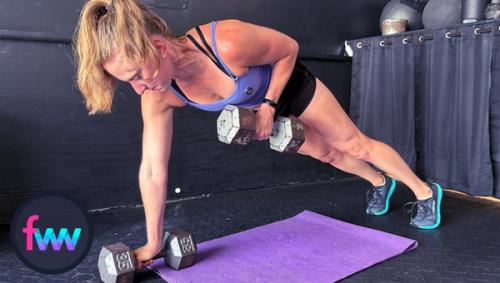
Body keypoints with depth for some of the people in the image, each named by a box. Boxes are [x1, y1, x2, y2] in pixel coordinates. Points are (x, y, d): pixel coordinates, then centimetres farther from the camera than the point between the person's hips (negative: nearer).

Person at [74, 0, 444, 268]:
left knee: (355, 144, 8)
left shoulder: (230, 43, -44)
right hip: (258, 106, 4)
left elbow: (289, 48, -22)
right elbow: (153, 170, -21)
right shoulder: (159, 96, -28)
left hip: (290, 86, -4)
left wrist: (270, 104, -27)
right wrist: (153, 244, -17)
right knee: (324, 152, 19)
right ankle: (379, 183, 48)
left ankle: (425, 192, 33)